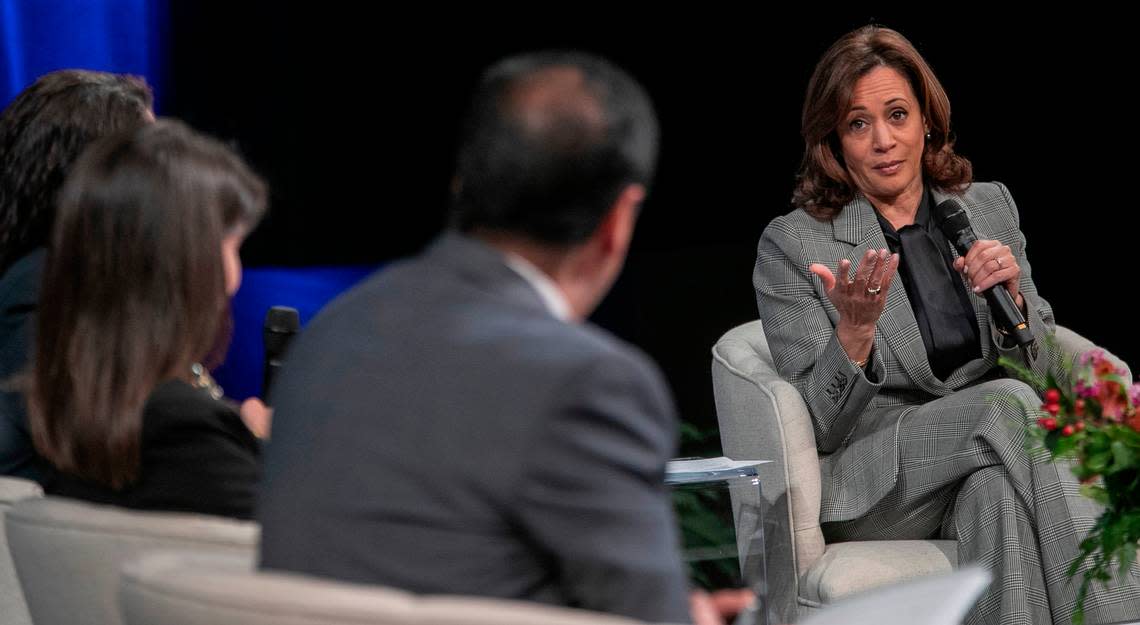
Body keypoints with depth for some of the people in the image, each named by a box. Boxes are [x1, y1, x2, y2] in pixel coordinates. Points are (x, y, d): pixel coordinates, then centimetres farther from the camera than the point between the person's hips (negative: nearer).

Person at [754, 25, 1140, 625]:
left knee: (997, 487, -34)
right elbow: (820, 426, -4)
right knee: (1009, 404, -30)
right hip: (873, 490, -3)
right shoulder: (791, 244, -1)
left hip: (985, 464, 3)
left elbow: (1039, 365, 14)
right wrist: (855, 331, -23)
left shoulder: (988, 207, 13)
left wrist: (1012, 294, -7)